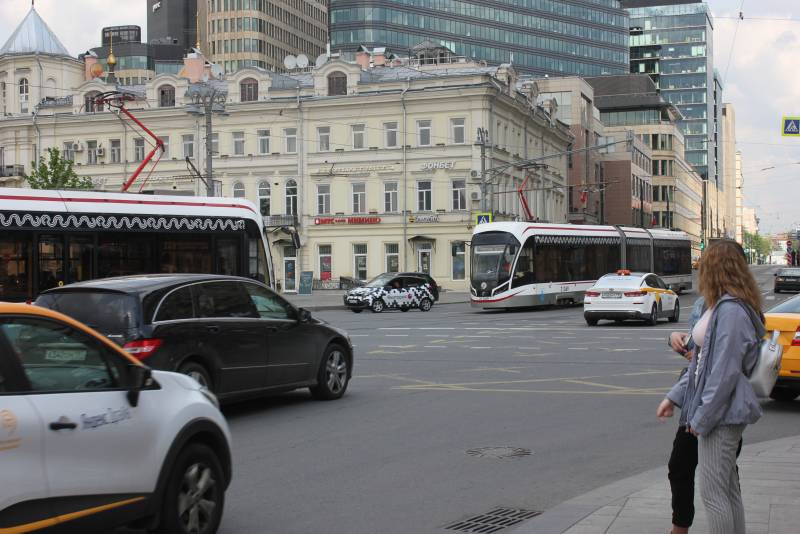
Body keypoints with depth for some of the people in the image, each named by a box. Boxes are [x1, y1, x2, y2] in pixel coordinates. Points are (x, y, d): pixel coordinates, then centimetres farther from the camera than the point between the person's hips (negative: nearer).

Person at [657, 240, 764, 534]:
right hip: (722, 414, 10)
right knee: (728, 489, 16)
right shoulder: (720, 306, 13)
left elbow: (724, 372, -22)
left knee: (712, 491, -5)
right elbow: (703, 362, 19)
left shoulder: (731, 310, -19)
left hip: (722, 412, -10)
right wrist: (675, 396, 15)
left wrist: (702, 418, -17)